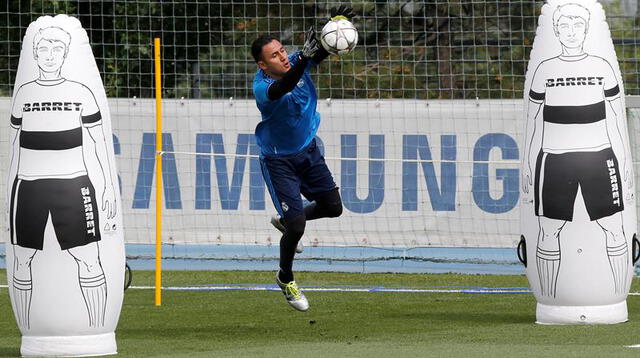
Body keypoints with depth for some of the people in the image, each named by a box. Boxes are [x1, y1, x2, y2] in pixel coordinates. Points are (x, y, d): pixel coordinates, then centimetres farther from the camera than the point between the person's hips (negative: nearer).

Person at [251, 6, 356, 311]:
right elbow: (281, 89, -52)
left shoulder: (296, 64, -12)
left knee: (332, 207, 12)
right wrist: (303, 59, -68)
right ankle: (285, 279, 19)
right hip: (279, 160, -6)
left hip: (308, 150, 6)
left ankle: (285, 220, 40)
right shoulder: (262, 87, -30)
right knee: (296, 227, -8)